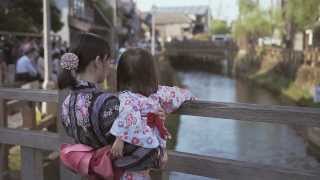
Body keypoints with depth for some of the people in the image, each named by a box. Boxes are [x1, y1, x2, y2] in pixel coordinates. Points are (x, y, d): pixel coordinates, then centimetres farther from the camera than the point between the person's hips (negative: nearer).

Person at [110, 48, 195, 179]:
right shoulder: (156, 92, 0)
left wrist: (120, 138, -35)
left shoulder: (126, 98, -19)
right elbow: (172, 93, 18)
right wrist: (187, 94, 37)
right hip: (150, 153, 5)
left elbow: (128, 115, -39)